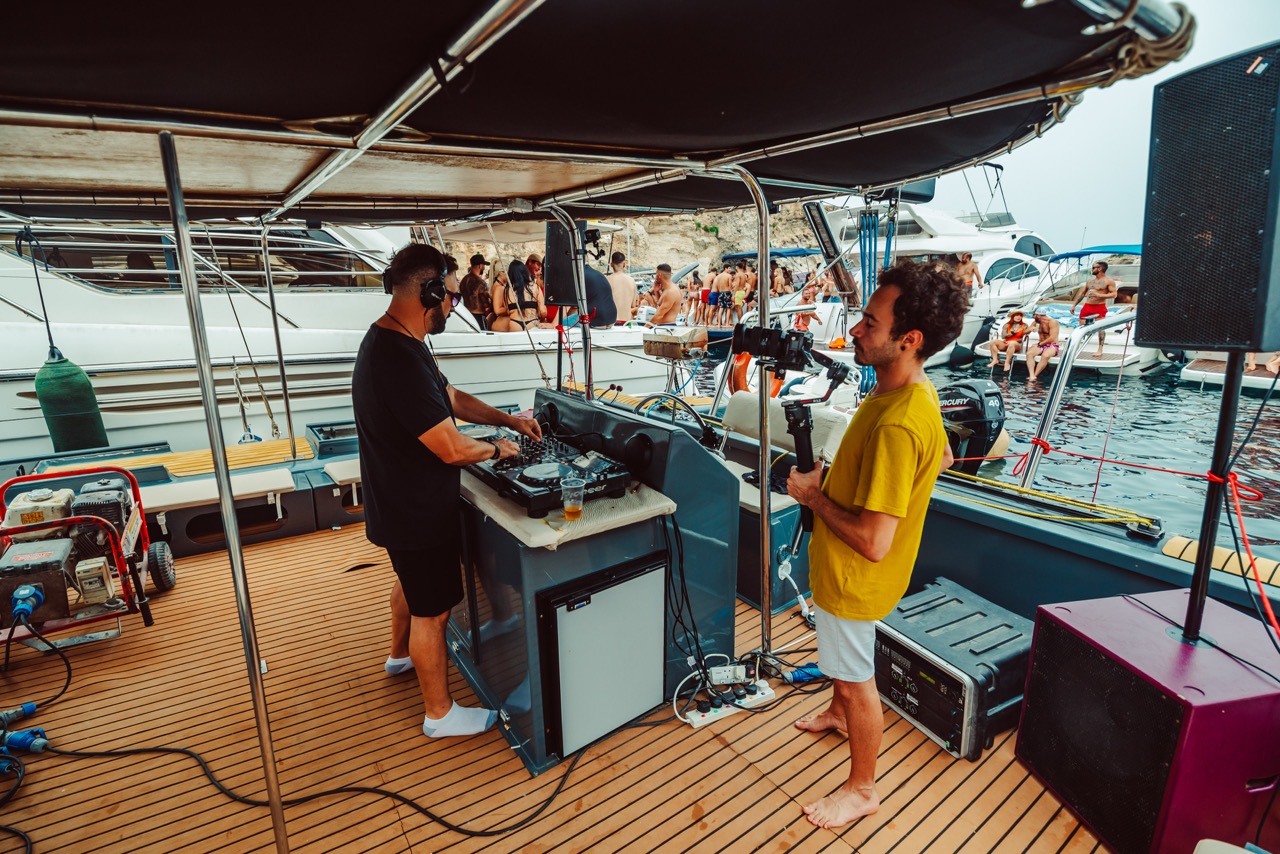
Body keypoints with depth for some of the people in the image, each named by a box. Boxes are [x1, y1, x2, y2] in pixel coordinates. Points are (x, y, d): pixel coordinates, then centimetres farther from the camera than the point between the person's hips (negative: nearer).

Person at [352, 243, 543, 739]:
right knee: (432, 607, 6)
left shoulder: (393, 341, 3)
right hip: (417, 511, -10)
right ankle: (440, 714, 26)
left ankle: (400, 655, 56)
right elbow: (452, 448, -31)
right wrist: (496, 449, -11)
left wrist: (509, 420, 9)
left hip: (403, 504, 11)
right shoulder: (399, 360, -32)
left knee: (412, 581, 31)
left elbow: (450, 396, 13)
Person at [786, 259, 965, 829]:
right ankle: (838, 712, 62)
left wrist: (813, 495, -21)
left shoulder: (897, 425, -37)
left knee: (856, 678, 13)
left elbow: (873, 542, -36)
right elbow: (942, 458, 14)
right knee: (842, 658, 33)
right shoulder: (914, 392, -5)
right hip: (843, 568, 9)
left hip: (854, 577, -9)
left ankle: (862, 788, 38)